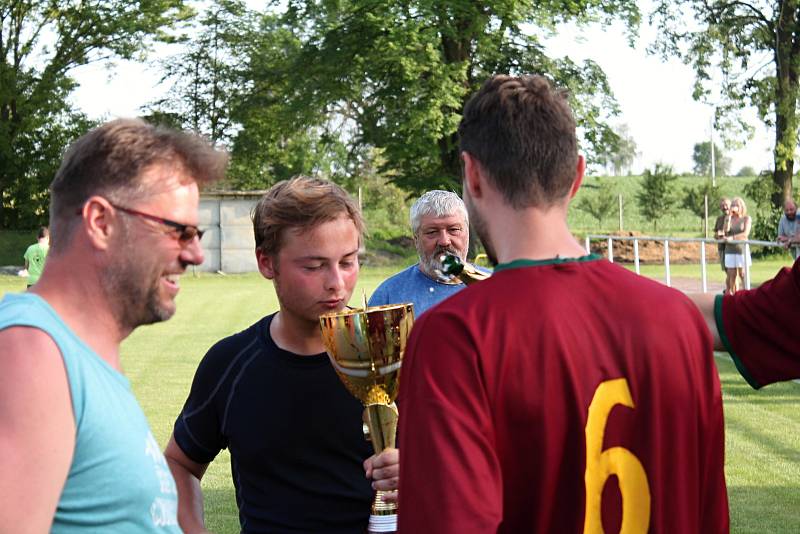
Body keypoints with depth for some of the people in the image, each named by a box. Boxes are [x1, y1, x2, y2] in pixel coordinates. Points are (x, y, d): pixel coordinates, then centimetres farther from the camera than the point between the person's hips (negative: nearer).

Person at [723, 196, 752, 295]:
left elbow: (745, 233, -9)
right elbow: (726, 231, -3)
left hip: (742, 249, -3)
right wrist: (729, 218, -6)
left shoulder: (746, 219, 3)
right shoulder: (730, 218, 12)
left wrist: (732, 238, -16)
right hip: (730, 249, 3)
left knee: (742, 274, -4)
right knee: (732, 275, 1)